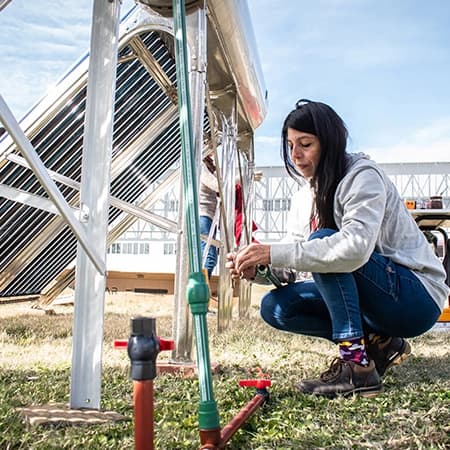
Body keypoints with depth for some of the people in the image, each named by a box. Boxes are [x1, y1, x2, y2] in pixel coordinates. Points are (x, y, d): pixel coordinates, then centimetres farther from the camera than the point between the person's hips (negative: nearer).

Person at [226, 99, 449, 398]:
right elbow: (305, 260, 3)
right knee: (275, 306, -4)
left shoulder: (363, 175, -16)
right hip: (378, 296, 8)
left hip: (417, 297, -8)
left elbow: (355, 248, -35)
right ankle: (378, 344, 1)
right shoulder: (317, 189, 8)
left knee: (323, 242, -28)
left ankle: (357, 366, -25)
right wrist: (259, 269, -16)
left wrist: (274, 253, -33)